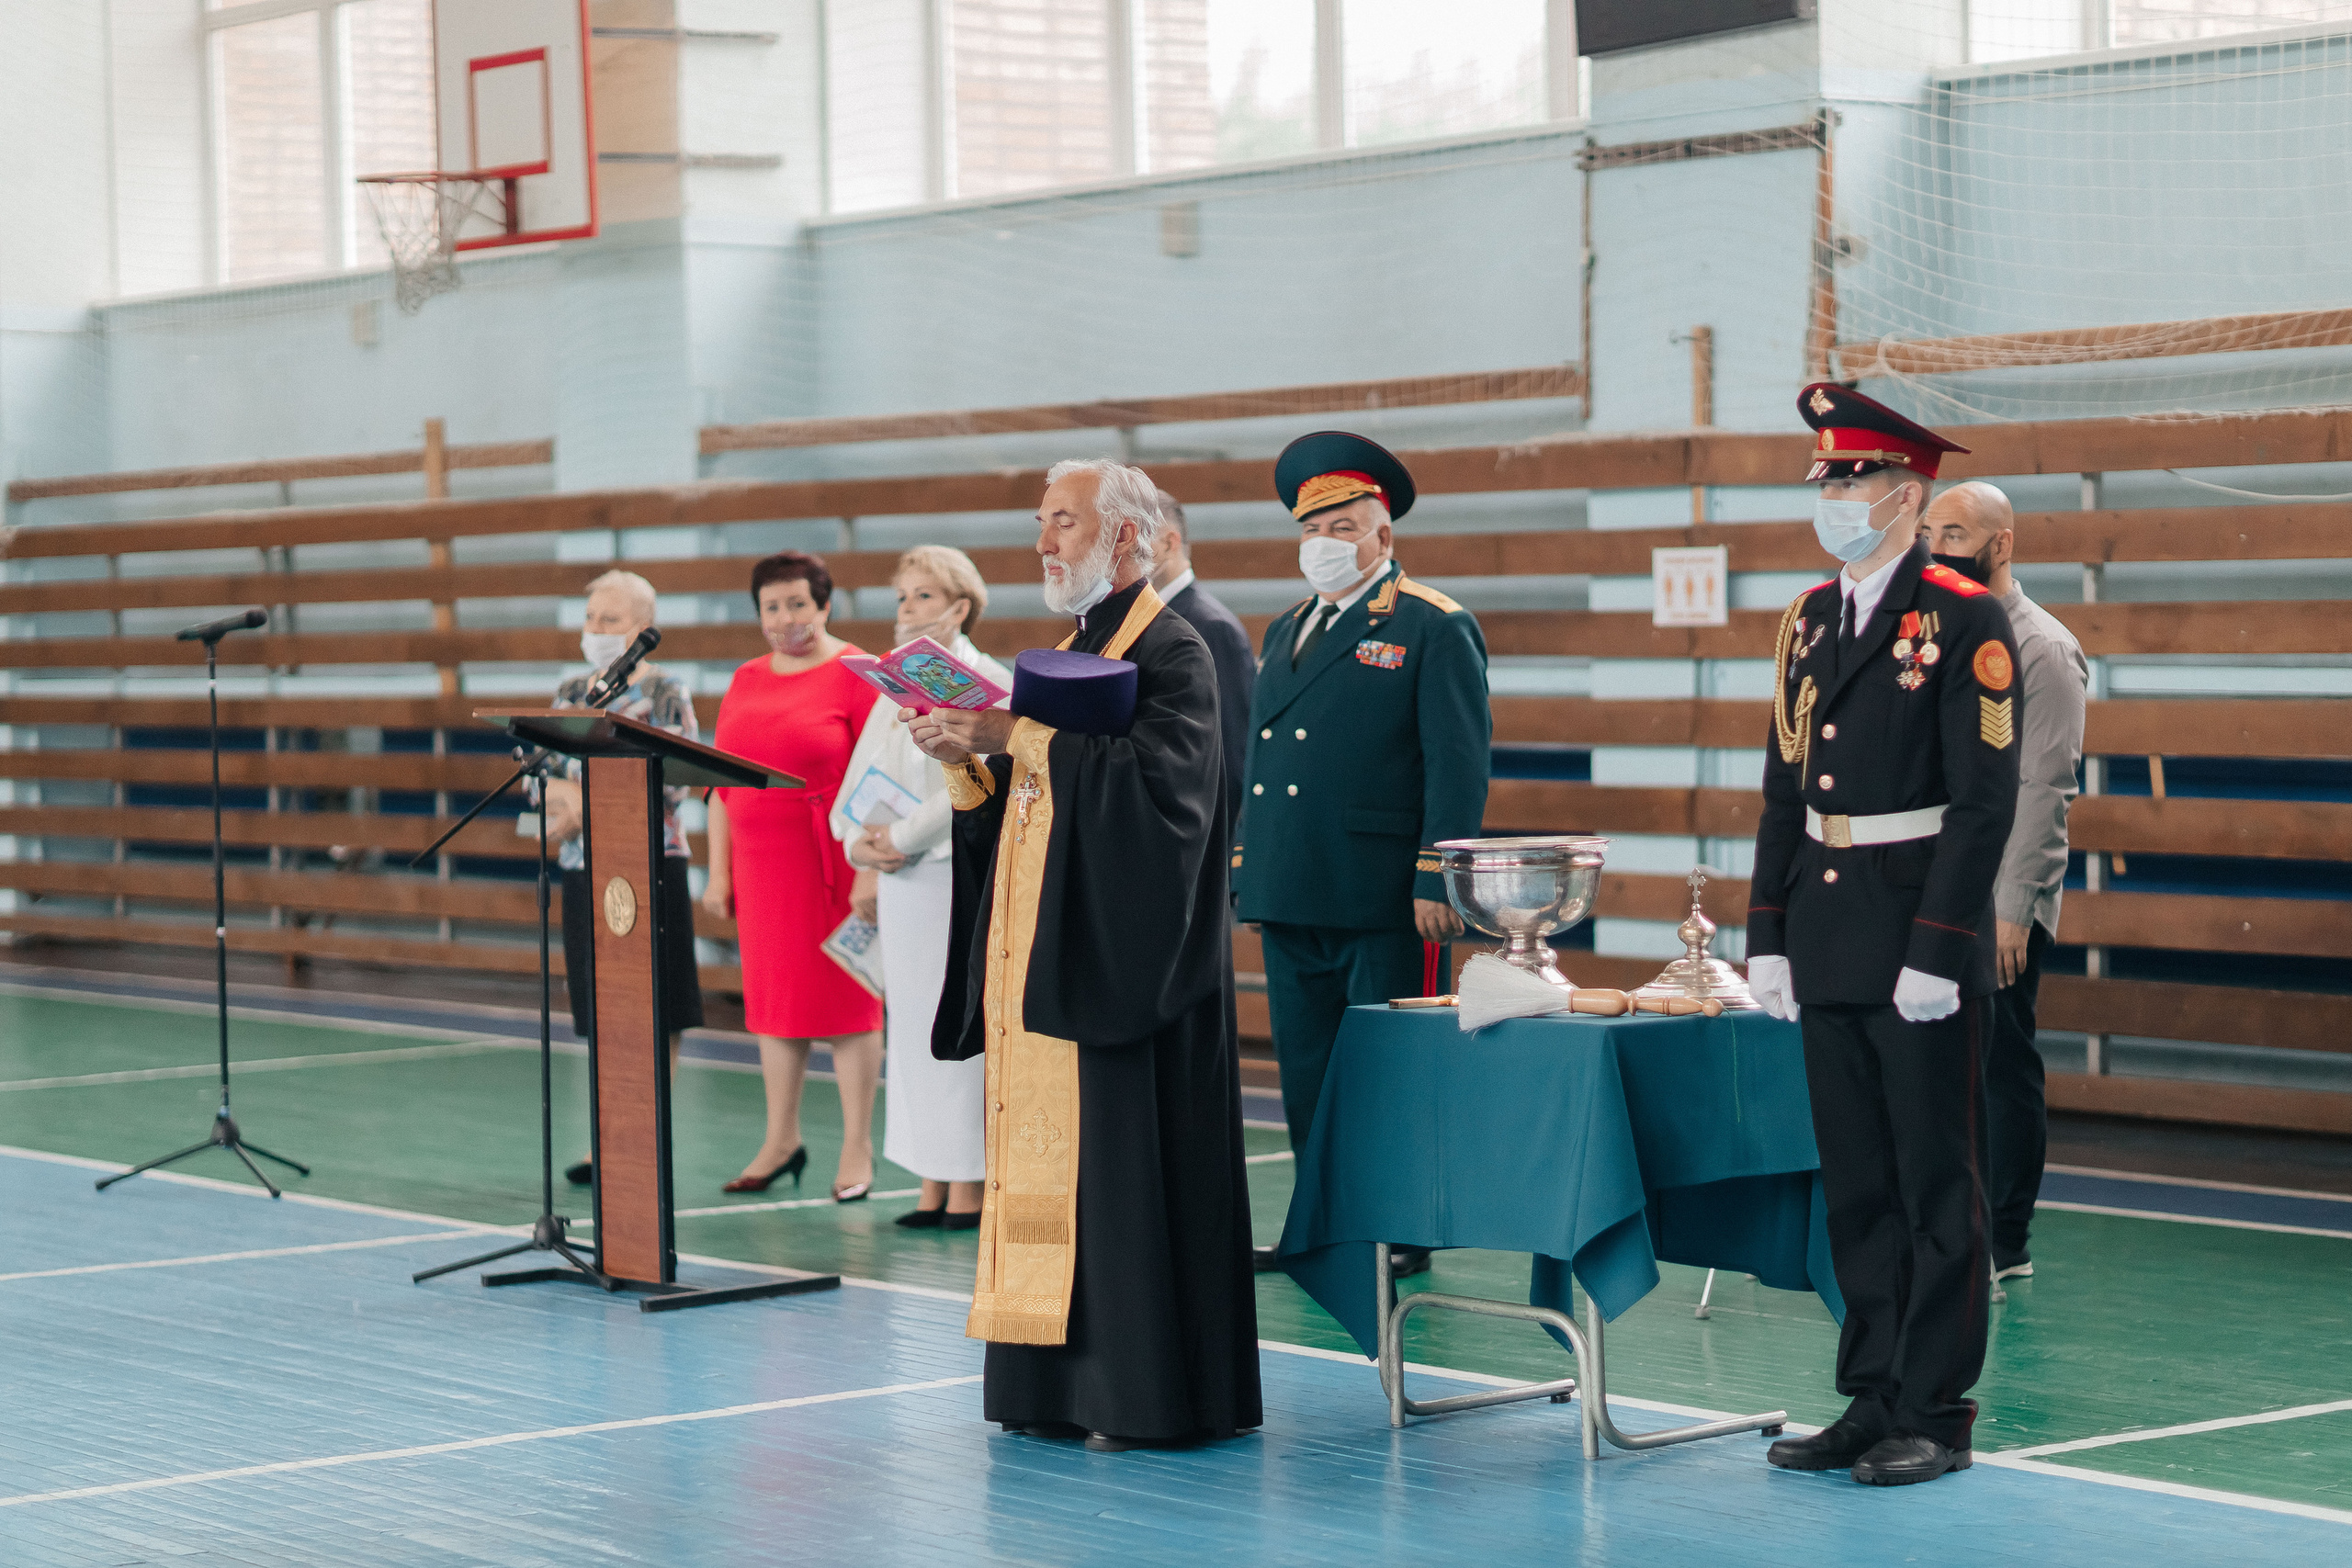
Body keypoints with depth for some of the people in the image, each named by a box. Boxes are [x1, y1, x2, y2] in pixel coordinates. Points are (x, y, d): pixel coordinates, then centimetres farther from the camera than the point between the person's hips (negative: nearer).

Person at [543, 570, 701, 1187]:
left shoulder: (666, 696, -4)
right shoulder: (571, 693, 12)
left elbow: (671, 787, -12)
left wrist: (584, 806, -13)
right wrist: (567, 797, -10)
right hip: (584, 869, 5)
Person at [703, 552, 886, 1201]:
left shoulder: (857, 677, -6)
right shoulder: (745, 682, 12)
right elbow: (721, 781, 14)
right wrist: (719, 870, 9)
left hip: (831, 866, -6)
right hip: (759, 864, 6)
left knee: (844, 998, -1)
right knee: (773, 998, 10)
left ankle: (857, 1149, 6)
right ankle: (781, 1142, 20)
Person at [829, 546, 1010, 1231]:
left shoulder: (990, 682, -5)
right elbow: (857, 784, 16)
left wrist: (903, 838, -15)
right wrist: (862, 845, -2)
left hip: (963, 873, -7)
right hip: (901, 879, 7)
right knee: (911, 1025, 6)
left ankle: (968, 1187, -3)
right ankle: (932, 1186, 10)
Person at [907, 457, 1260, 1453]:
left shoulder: (1171, 651, -8)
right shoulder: (1071, 652, 19)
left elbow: (1152, 778, -24)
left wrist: (1019, 734, -24)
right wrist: (968, 759, -1)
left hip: (1122, 956, -9)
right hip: (1043, 955, 9)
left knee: (1127, 1160, -7)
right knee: (1049, 1157, 7)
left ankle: (1149, 1393, -3)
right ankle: (1063, 1382, 12)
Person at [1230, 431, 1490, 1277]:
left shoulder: (1435, 628, -3)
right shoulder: (1286, 630, 18)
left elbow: (1460, 765, -9)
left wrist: (1436, 881, -15)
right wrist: (1246, 865, 15)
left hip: (1381, 901, -7)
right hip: (1290, 895, 7)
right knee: (1306, 1073, 10)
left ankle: (1403, 1234, 6)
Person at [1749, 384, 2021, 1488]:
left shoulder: (1964, 620, -10)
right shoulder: (1810, 619, 12)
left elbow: (1985, 799, -13)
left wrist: (1938, 951, -17)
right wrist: (1767, 935, 9)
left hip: (1921, 940, -7)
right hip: (1829, 943, 7)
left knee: (1935, 1181, 1)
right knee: (1855, 1184, 12)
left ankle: (1935, 1412, 8)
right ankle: (1871, 1399, 19)